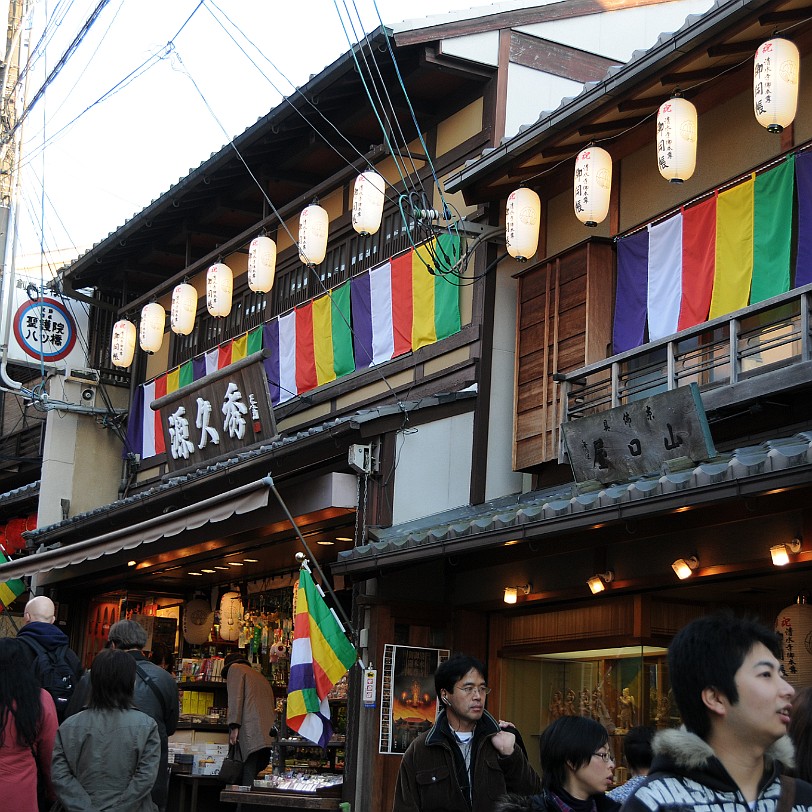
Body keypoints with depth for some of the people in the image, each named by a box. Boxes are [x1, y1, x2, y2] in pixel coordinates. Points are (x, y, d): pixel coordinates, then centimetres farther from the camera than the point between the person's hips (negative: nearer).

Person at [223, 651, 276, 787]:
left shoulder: (235, 668, 13)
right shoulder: (261, 677, 34)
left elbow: (236, 697, -3)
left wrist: (234, 726, -9)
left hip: (251, 734, -7)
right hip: (269, 735, 7)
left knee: (248, 780, -14)